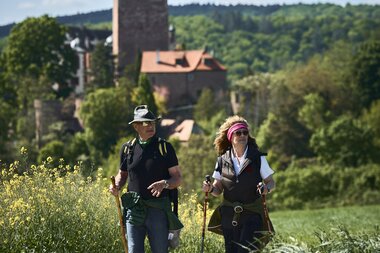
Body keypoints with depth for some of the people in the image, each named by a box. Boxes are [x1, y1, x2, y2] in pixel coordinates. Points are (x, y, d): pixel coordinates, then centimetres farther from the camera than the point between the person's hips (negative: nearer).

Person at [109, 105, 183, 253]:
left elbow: (178, 178, 1)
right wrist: (116, 186, 0)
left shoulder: (165, 147, 0)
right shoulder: (128, 148, 7)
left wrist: (165, 184, -20)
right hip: (134, 209, 2)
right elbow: (122, 174, 21)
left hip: (158, 209, -2)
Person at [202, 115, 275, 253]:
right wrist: (210, 189, -10)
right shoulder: (223, 160, 5)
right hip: (229, 216, 3)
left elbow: (271, 182, 4)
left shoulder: (258, 158, -1)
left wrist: (266, 188, -19)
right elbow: (218, 189, 12)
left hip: (252, 215, -3)